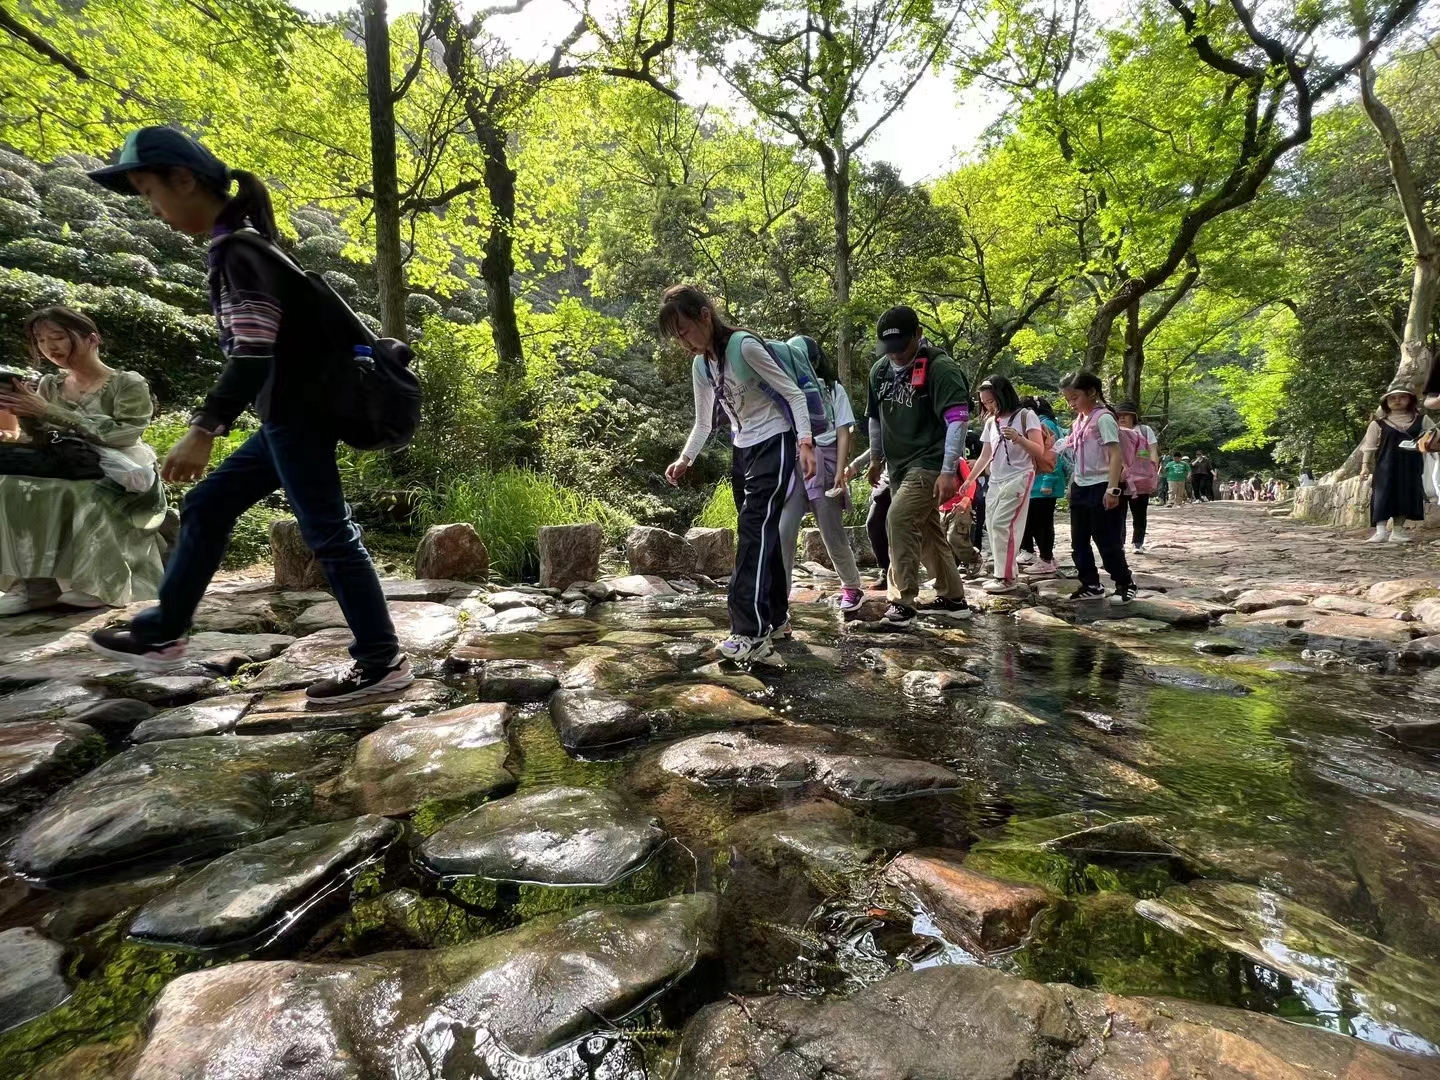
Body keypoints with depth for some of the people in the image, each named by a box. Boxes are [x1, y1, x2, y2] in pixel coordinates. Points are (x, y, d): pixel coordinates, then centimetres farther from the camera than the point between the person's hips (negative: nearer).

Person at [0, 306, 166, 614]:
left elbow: (118, 435, -16)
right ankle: (35, 582, -19)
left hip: (116, 482, -5)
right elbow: (41, 445, 9)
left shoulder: (129, 384, 0)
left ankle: (100, 583, -20)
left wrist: (47, 412, -18)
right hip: (66, 474, 5)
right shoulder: (49, 385, 17)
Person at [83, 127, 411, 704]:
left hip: (296, 413, -11)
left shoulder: (237, 249, -12)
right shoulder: (245, 243, 19)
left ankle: (382, 662, -2)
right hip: (294, 411, 11)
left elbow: (253, 350, -23)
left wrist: (204, 428, -26)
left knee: (328, 534, -9)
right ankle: (161, 634, 28)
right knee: (205, 507, 16)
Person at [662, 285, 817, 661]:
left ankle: (751, 631, -17)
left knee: (754, 529, -16)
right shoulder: (700, 365, 6)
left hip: (774, 443, -7)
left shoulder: (745, 346, -17)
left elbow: (794, 394, -15)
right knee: (761, 532, 10)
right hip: (742, 448, 8)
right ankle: (776, 616, 22)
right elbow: (703, 423, 14)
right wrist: (685, 459, -1)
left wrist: (805, 443, -25)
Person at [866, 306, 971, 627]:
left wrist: (948, 471, -26)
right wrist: (876, 459, 24)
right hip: (899, 466, 8)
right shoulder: (880, 370, 7)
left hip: (930, 464, -8)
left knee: (900, 519, -22)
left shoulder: (940, 368, -14)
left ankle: (904, 600, -13)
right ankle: (954, 599, 25)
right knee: (926, 531, 13)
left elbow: (958, 419, -20)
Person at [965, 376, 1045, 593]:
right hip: (995, 481, 7)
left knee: (1002, 524, -15)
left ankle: (1006, 577, -9)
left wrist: (1019, 439, -26)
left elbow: (1039, 452, -9)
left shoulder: (1026, 416, -4)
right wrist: (970, 479, 10)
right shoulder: (990, 422, 13)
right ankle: (1000, 574, 6)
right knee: (992, 526, 1)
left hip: (1018, 478, -6)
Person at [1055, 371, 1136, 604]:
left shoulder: (1103, 418, -12)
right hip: (1081, 487, 8)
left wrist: (1112, 489, -24)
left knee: (1107, 541, 0)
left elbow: (1116, 455, -18)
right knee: (1078, 542, 11)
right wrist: (1074, 485, 15)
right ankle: (1090, 585, 21)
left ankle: (1125, 584, 16)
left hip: (1100, 487, -8)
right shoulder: (1079, 421, 12)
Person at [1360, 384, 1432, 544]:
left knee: (1406, 496, 2)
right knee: (1384, 496, -10)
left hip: (1411, 466, 3)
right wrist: (1365, 465, -5)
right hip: (1386, 465, -3)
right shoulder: (1378, 423, 2)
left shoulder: (1422, 420, 10)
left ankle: (1397, 531, 8)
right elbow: (1369, 446, 2)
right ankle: (1381, 531, -12)